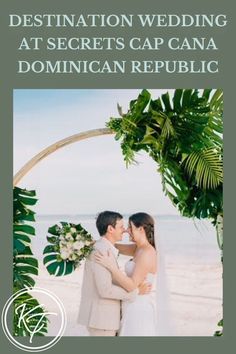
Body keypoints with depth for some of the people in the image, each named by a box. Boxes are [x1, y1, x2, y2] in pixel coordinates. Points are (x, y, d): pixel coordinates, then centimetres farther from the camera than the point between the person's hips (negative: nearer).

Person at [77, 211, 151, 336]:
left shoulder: (104, 249, 11)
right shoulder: (100, 252, -21)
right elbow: (105, 290, -26)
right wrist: (136, 291, -16)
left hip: (103, 315, 10)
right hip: (101, 317, -10)